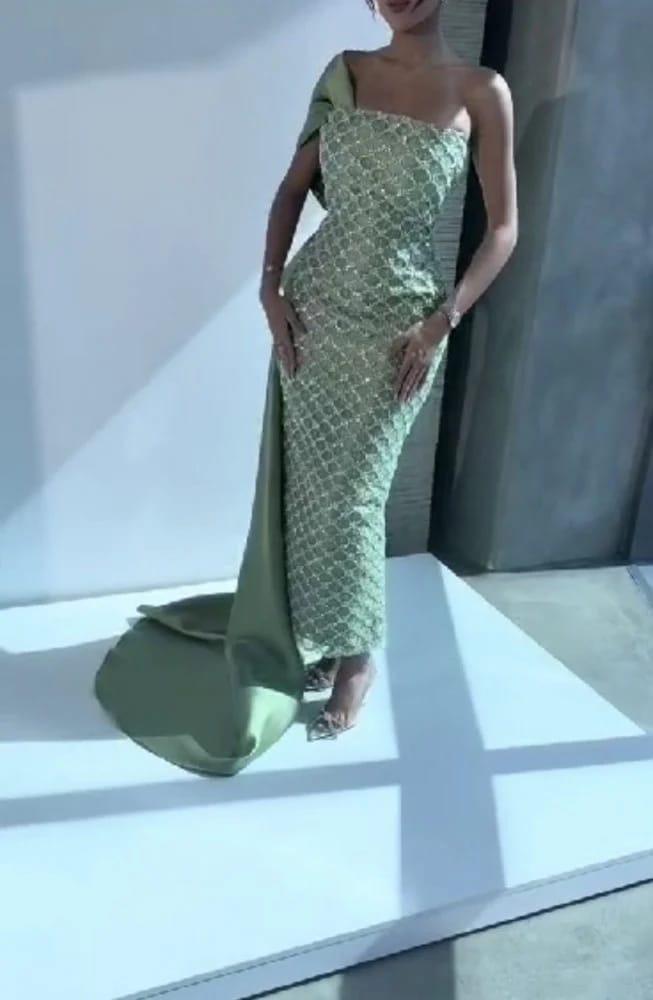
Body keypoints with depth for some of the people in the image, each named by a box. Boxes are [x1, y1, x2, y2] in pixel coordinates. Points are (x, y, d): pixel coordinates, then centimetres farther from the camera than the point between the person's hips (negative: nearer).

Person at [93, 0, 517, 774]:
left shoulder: (482, 93, -4)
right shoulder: (344, 72, 4)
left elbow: (502, 228, -2)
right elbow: (293, 187, 8)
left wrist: (443, 320, -10)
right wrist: (271, 287, -3)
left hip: (397, 324, -3)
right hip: (314, 308, 3)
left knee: (351, 495, 1)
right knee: (305, 486, 9)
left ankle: (357, 656, 22)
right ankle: (322, 636, 29)